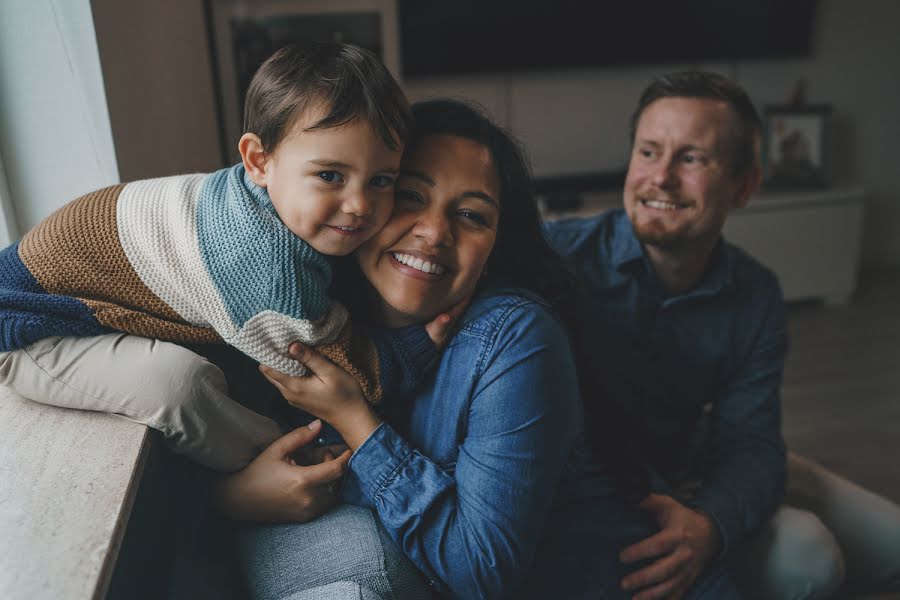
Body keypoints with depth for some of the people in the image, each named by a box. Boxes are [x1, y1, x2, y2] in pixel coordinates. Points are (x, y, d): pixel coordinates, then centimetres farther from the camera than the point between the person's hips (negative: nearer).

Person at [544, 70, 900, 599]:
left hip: (696, 470, 6)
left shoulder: (756, 299, -9)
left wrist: (708, 526, -34)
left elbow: (750, 443, -14)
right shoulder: (560, 254, -26)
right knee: (801, 556, -22)